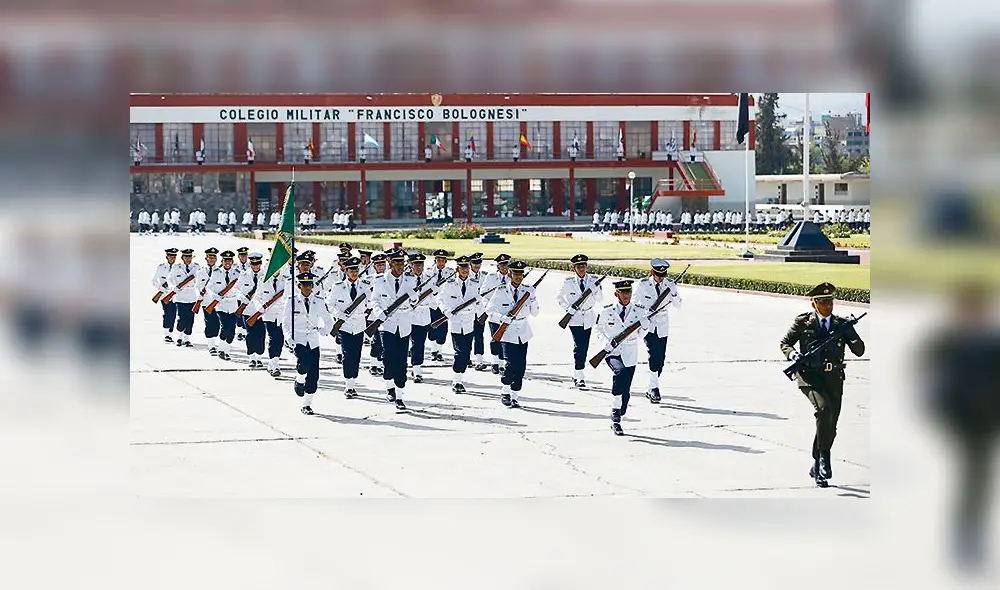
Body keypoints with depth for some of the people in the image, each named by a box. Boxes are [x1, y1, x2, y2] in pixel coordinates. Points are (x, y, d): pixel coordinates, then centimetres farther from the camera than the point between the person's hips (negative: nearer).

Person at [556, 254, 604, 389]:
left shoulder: (594, 280, 0)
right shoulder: (569, 282, -4)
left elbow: (600, 299, -1)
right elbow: (559, 297, 8)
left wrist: (595, 291, -21)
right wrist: (567, 308, -6)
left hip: (588, 318, 3)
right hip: (575, 318, -3)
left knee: (584, 347, 9)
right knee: (579, 347, -13)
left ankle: (576, 375, 25)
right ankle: (580, 377, -12)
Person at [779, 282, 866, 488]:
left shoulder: (842, 324, 9)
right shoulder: (803, 322, 3)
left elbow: (859, 351, 4)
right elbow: (784, 343, 10)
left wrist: (852, 338, -17)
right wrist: (792, 354, -12)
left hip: (834, 378, 3)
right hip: (810, 376, -3)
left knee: (830, 426, 4)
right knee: (823, 408, -30)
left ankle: (817, 468, 21)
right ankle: (824, 457, -20)